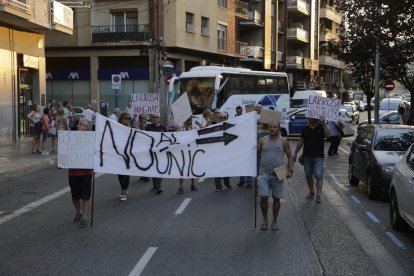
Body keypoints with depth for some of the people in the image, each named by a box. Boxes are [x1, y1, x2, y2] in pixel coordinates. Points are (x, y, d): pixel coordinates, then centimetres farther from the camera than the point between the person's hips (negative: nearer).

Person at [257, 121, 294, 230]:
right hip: (264, 173, 0)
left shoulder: (283, 141, 2)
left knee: (276, 198, 7)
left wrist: (290, 170, -6)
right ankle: (265, 219, 14)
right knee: (263, 197, -5)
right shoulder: (262, 140, 5)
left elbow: (290, 156, 5)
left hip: (278, 174, 0)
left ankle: (274, 221, 22)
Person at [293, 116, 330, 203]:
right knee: (308, 175, 11)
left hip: (318, 157, -4)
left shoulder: (321, 127, 0)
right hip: (307, 156, 4)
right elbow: (301, 142, 14)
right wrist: (295, 153, 12)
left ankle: (318, 195, -11)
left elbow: (327, 135, -20)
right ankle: (311, 192, 26)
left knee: (318, 176, -9)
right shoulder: (305, 129, 9)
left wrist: (323, 124, -29)